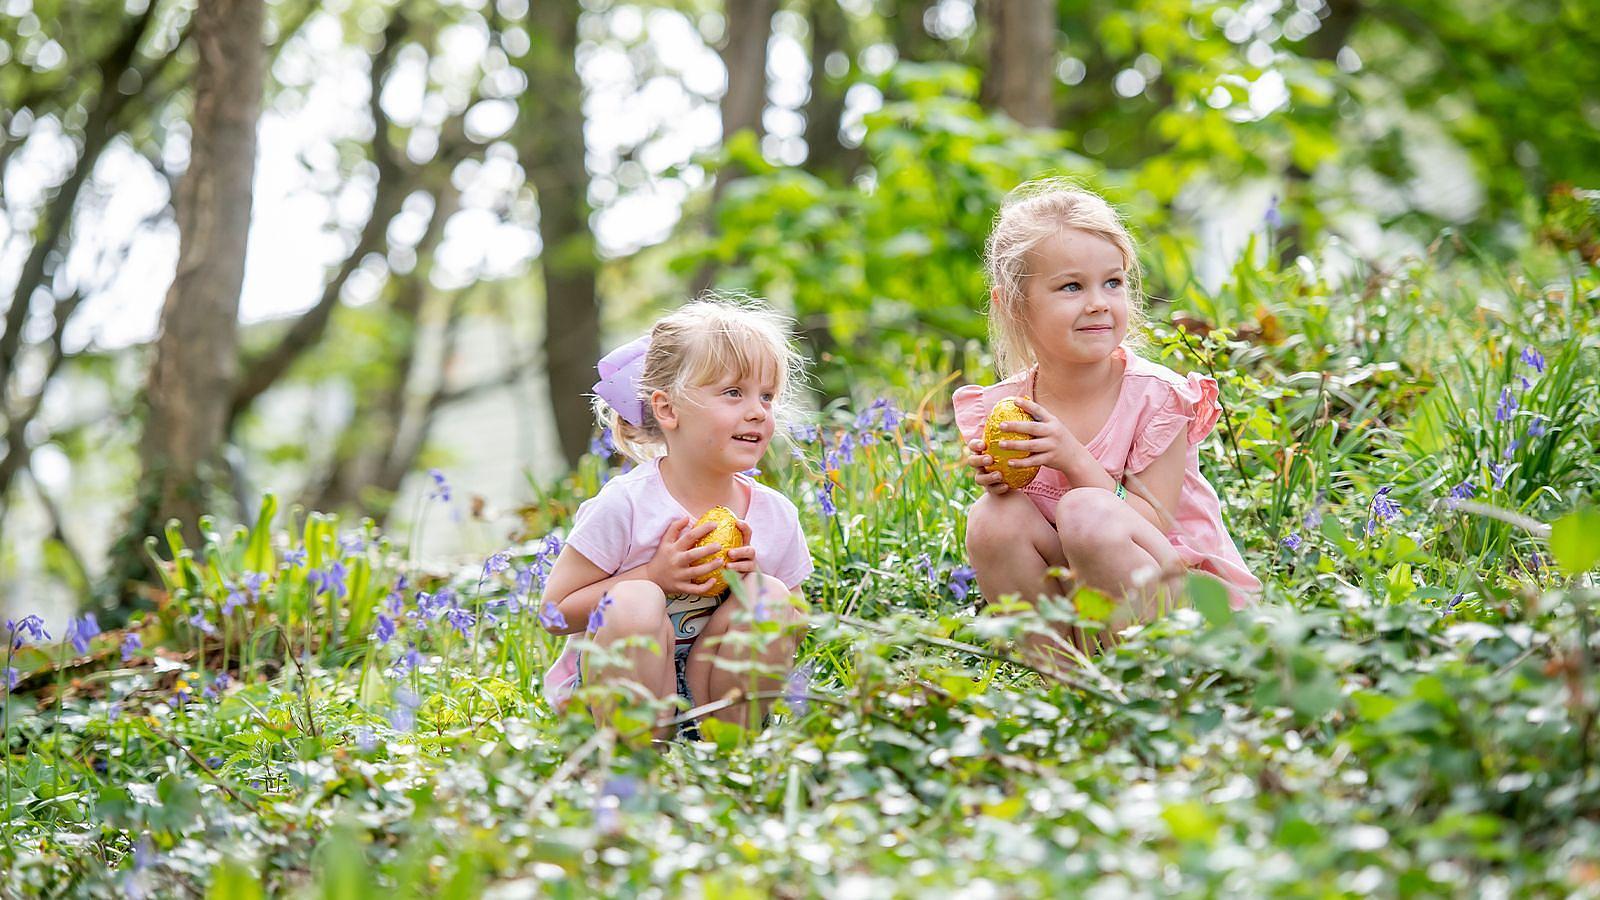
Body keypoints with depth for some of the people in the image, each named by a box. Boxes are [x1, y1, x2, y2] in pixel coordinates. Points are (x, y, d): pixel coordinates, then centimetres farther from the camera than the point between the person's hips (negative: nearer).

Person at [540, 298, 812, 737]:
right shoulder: (625, 505, -16)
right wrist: (654, 577, -23)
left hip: (707, 690, 4)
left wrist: (754, 581, -14)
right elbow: (555, 612, -12)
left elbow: (794, 627, 8)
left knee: (767, 597, -17)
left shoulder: (776, 515, -3)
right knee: (635, 601, -30)